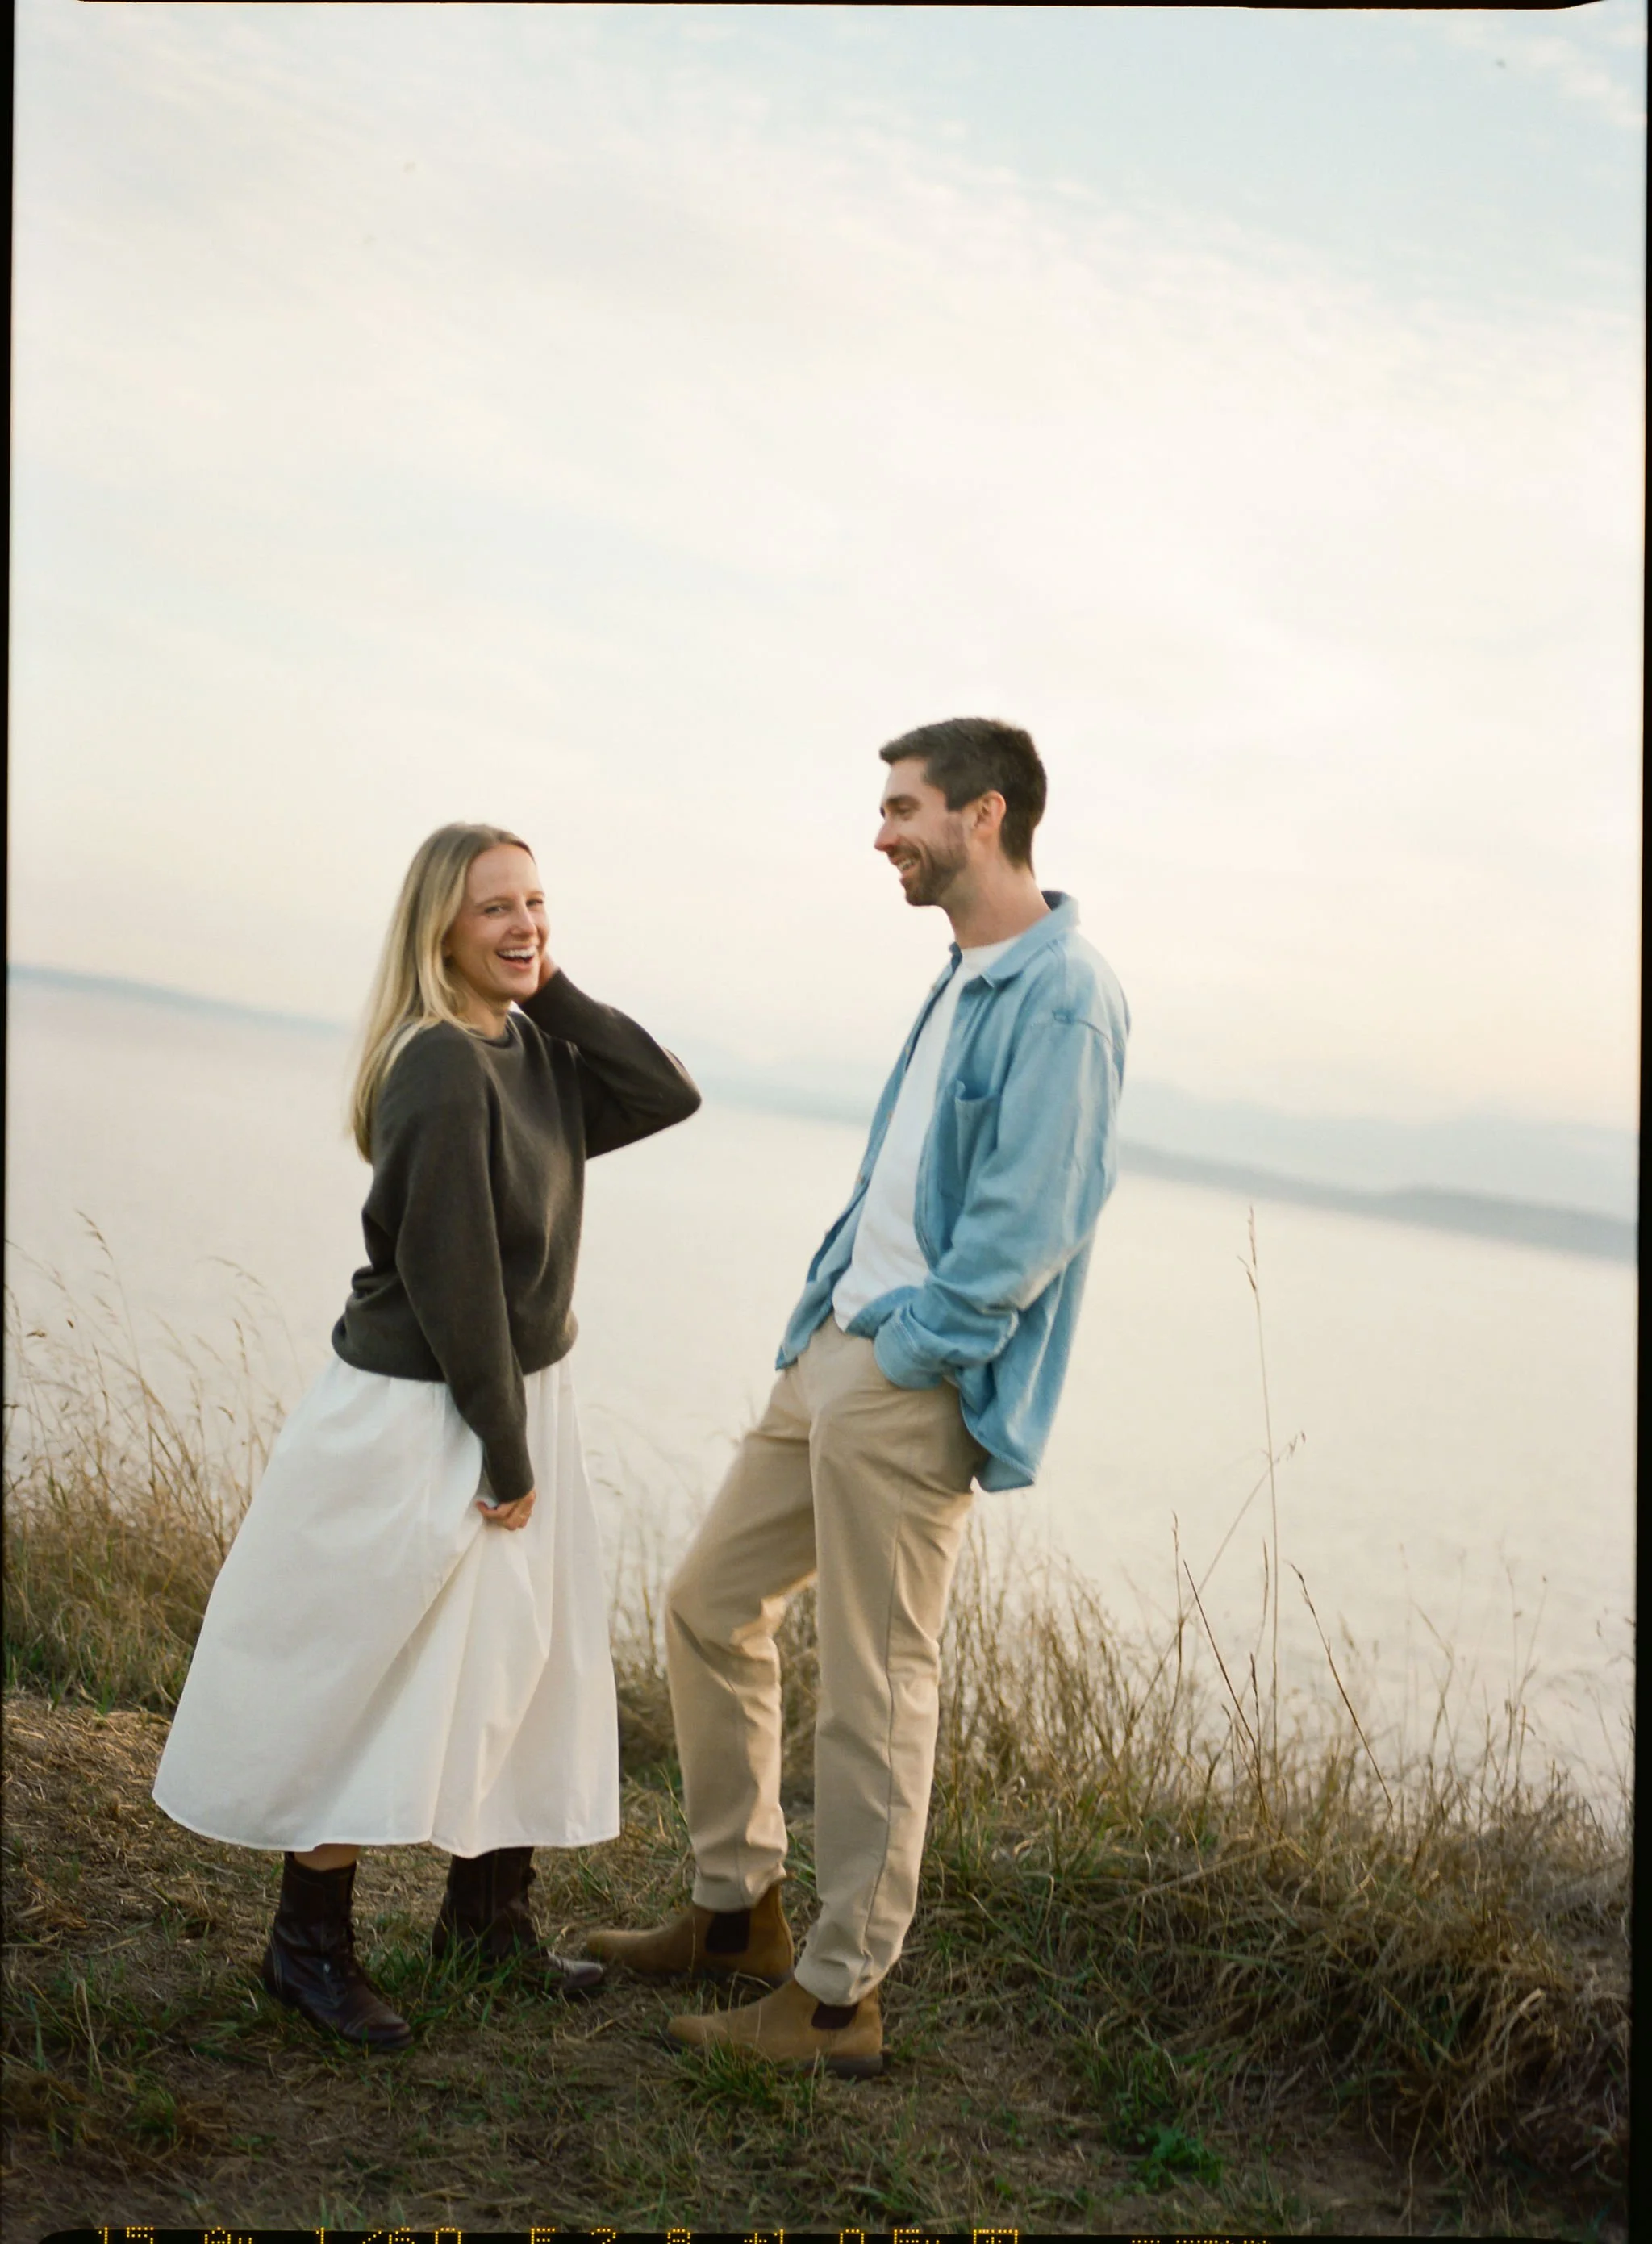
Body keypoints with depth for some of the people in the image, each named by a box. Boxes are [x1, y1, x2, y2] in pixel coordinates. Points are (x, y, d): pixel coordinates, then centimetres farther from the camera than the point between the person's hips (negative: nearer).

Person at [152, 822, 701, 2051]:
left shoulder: (532, 1049, 5)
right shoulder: (443, 1069, -22)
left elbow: (668, 1094, 1)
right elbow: (451, 1275, -22)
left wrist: (556, 991, -5)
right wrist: (505, 1451, -17)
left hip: (516, 1396, 9)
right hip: (419, 1415, -9)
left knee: (523, 1665, 16)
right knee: (379, 1677, 2)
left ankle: (490, 1914, 32)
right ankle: (310, 1945, 18)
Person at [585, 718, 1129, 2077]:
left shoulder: (1062, 999, -15)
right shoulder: (967, 983, 15)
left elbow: (1026, 1231, -21)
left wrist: (897, 1355, -15)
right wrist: (827, 1323, 11)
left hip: (915, 1388, -10)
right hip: (840, 1353, 10)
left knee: (875, 1689, 0)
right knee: (709, 1607, 15)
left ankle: (837, 2000, 14)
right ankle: (737, 1912, 29)